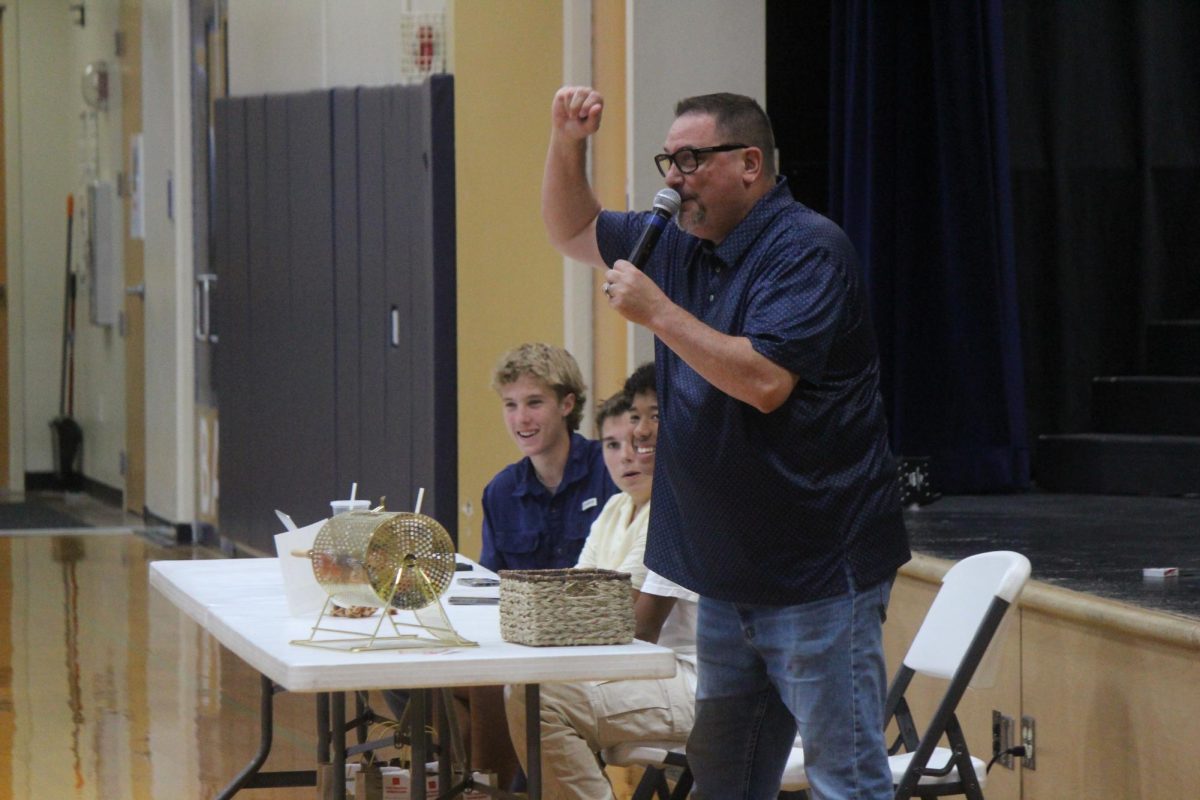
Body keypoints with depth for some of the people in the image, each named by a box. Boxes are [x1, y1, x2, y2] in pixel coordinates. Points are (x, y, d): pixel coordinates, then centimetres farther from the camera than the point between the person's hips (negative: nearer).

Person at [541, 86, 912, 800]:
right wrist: (567, 143, 9)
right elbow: (574, 233, 26)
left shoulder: (807, 250, -14)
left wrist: (657, 312, -20)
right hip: (728, 572, 9)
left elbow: (765, 382, -25)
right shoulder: (682, 245, 12)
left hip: (818, 572, -9)